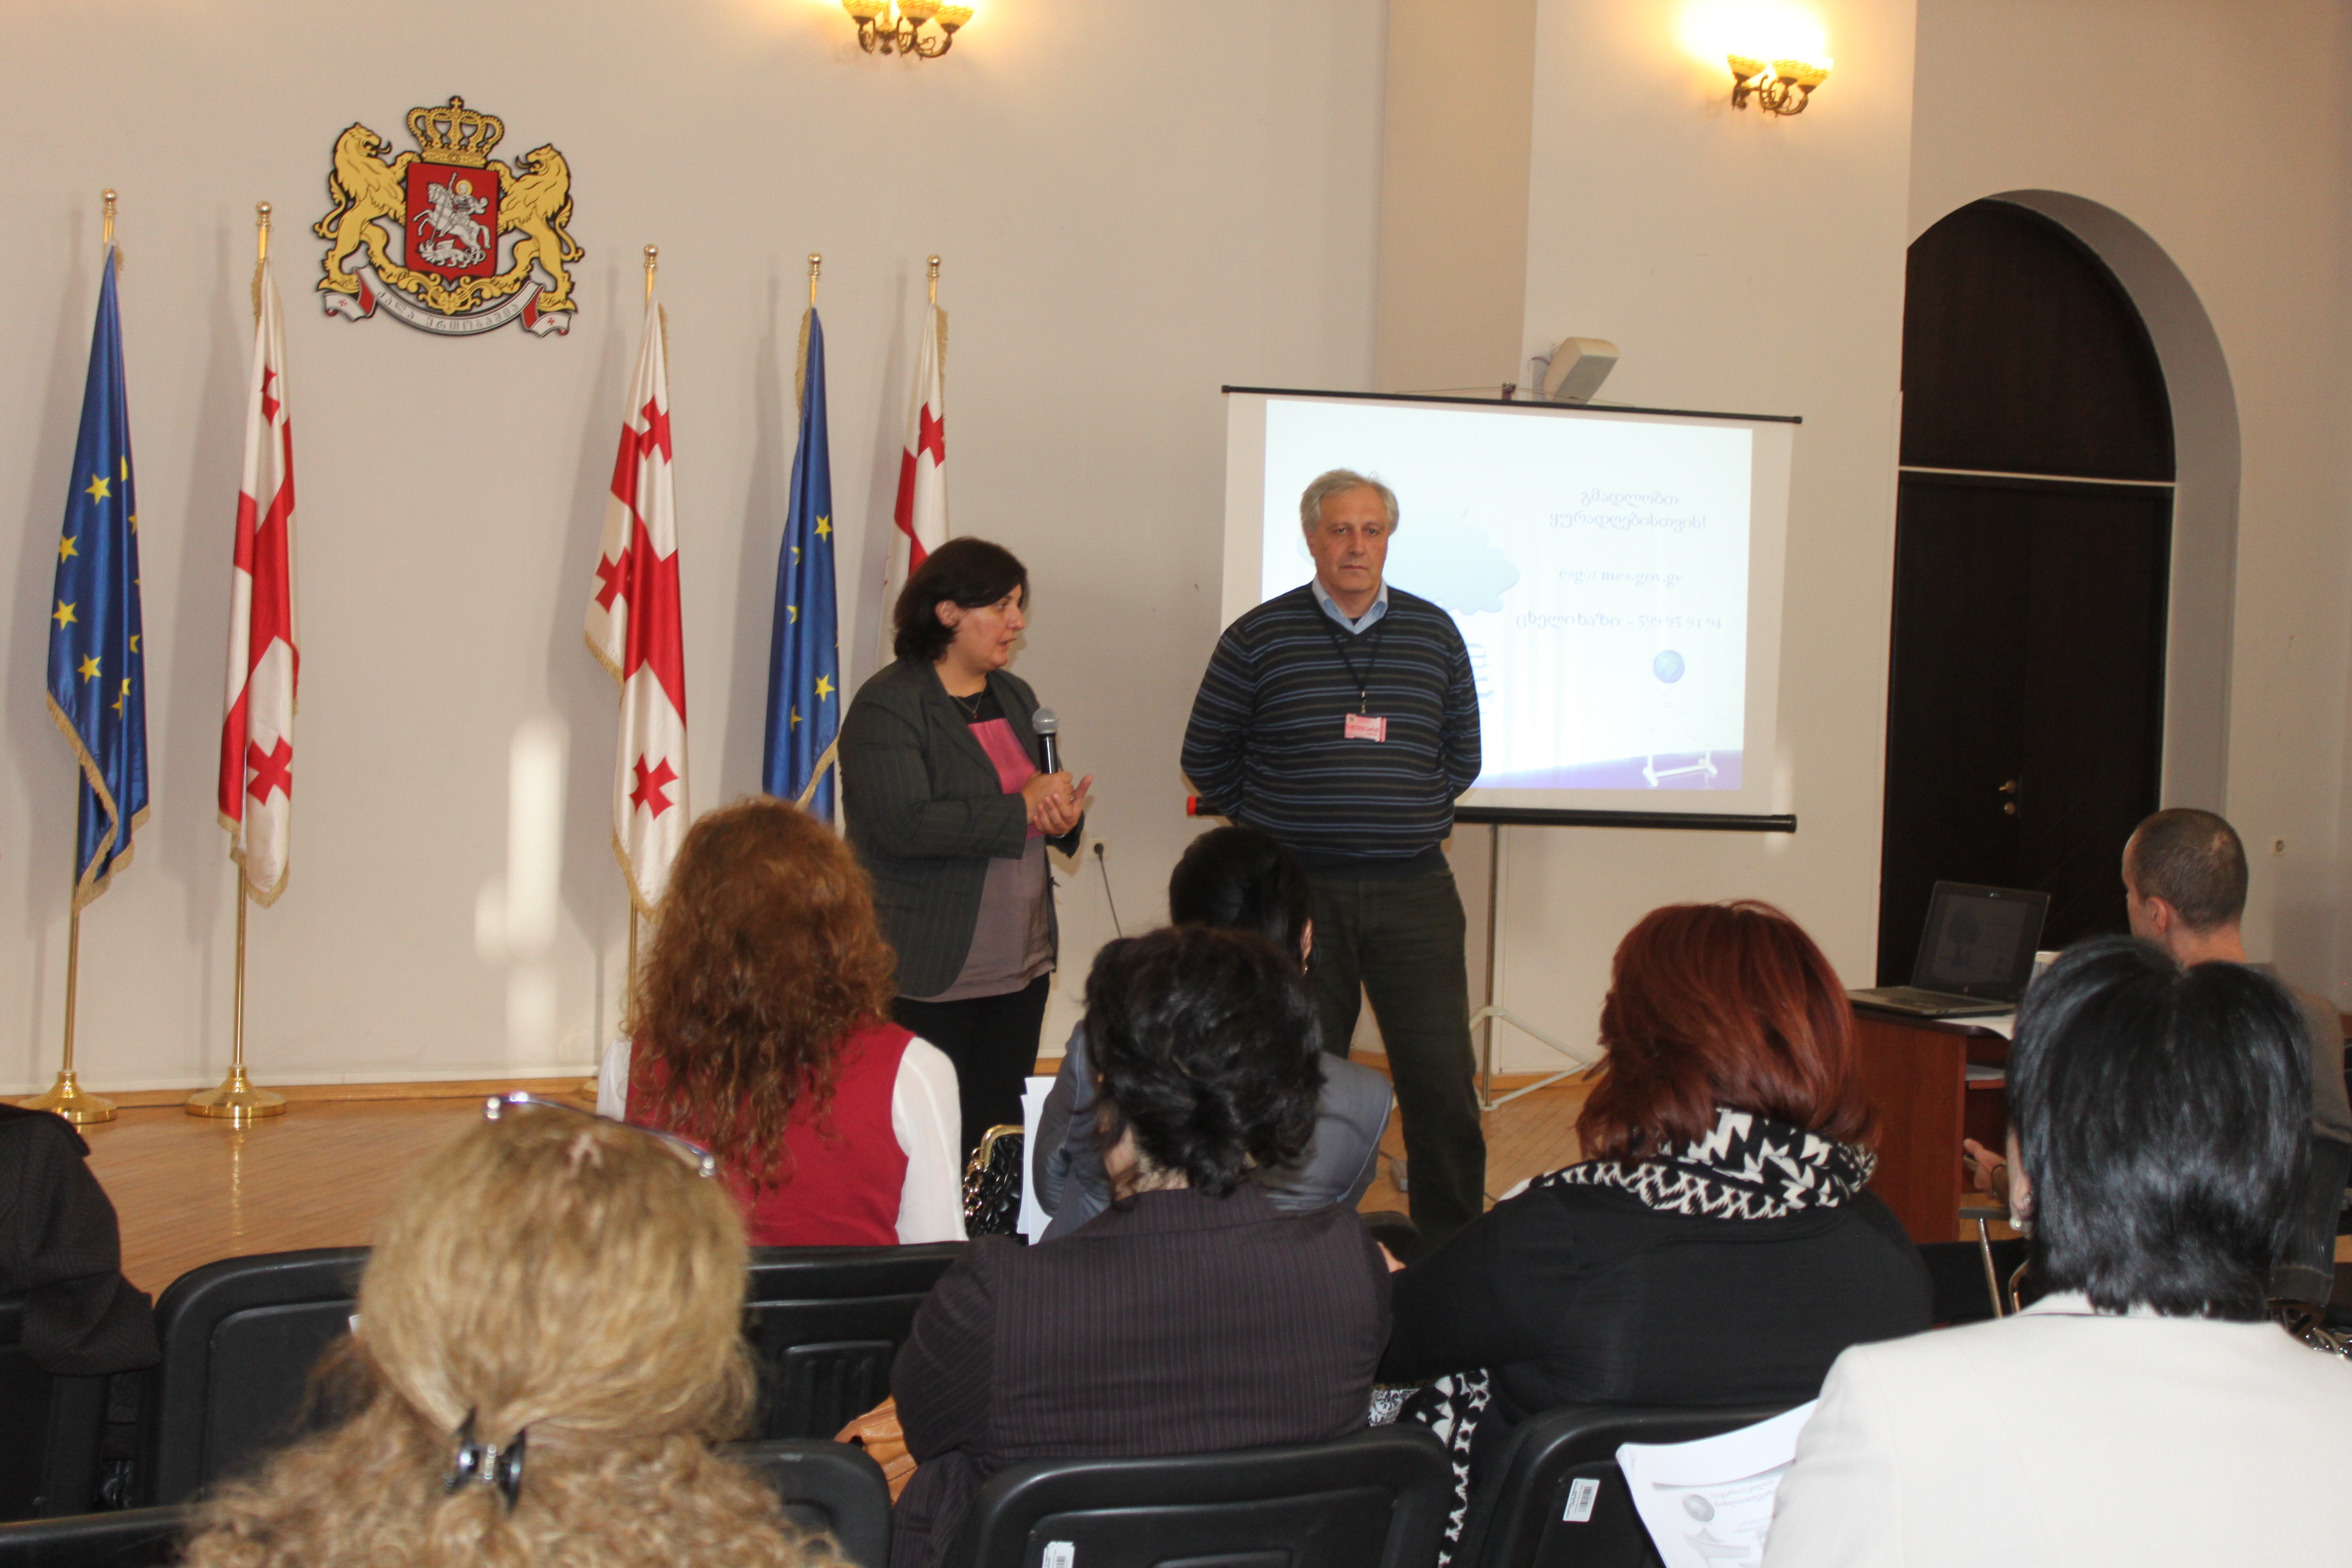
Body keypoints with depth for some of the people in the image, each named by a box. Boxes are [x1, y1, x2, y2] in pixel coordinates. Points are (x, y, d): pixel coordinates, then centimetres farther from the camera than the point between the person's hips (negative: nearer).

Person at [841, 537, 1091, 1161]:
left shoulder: (1015, 697, 16)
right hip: (928, 980, -7)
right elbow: (906, 825, -22)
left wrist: (1065, 817, -1)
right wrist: (1023, 810, -16)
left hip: (1020, 968, 7)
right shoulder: (887, 706, -9)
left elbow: (1046, 803, 24)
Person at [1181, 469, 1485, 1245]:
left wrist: (1411, 816, 12)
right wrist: (1271, 823, 8)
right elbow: (1206, 756, 9)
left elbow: (1462, 752, 18)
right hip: (1295, 888, -1)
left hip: (1414, 890, 2)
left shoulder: (1434, 633, 8)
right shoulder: (1258, 637, 1)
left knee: (1443, 1081, 0)